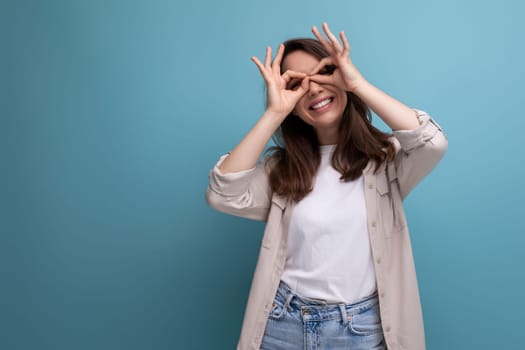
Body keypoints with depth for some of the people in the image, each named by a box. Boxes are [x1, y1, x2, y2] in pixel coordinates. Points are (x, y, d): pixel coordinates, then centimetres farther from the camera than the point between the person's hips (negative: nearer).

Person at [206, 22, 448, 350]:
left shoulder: (384, 158, -4)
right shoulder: (281, 167, 2)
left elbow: (433, 143, -24)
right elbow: (223, 196, -14)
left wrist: (358, 83, -19)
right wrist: (274, 113, -15)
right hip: (285, 323, 2)